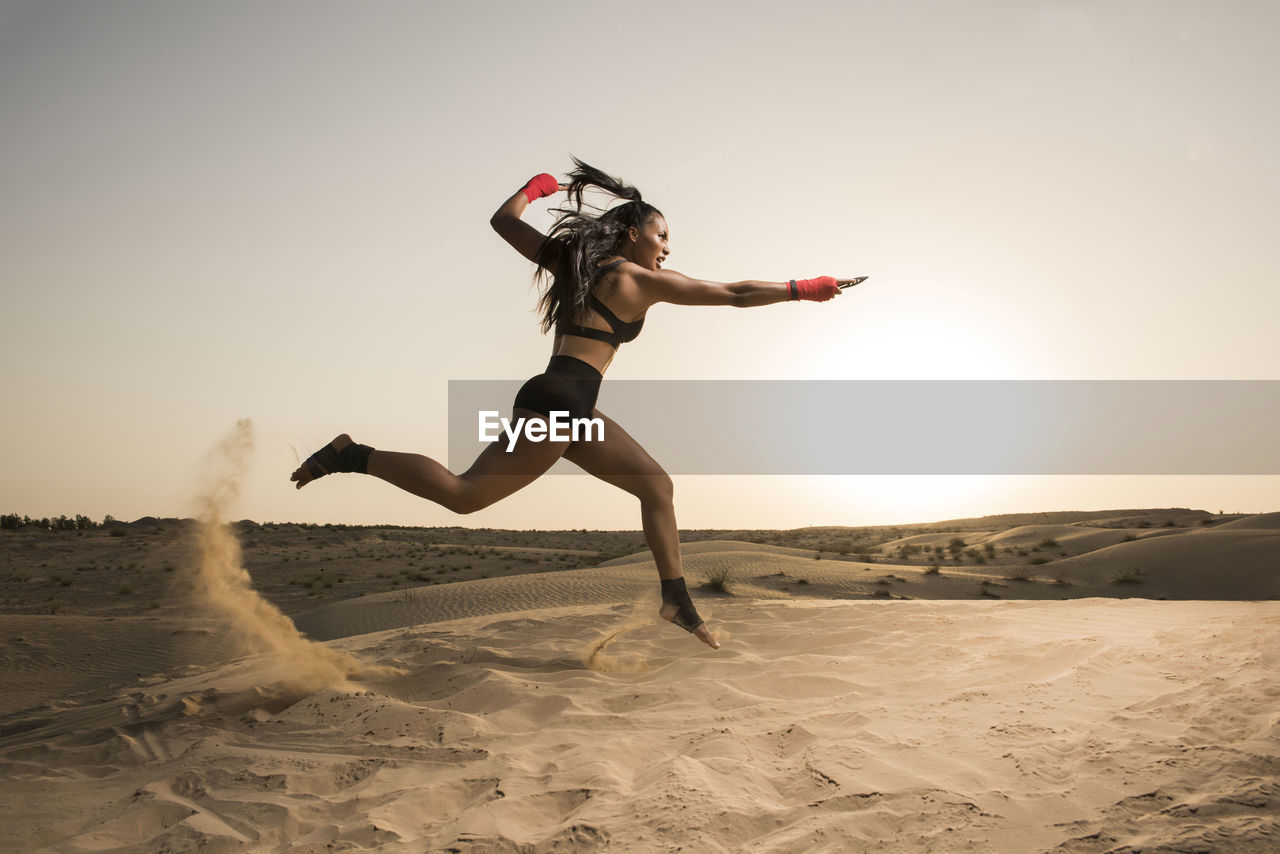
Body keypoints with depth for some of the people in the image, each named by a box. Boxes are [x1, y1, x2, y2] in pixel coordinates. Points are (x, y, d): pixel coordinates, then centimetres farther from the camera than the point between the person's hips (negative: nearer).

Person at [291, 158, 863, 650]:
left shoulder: (575, 261, 19)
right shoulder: (641, 279, -2)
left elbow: (503, 221, 21)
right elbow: (735, 294, -2)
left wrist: (536, 186, 39)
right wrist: (806, 289, 5)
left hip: (574, 410, 10)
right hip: (558, 403, -10)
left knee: (656, 485, 9)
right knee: (463, 494, -11)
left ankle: (678, 602, 7)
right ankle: (352, 457, -3)